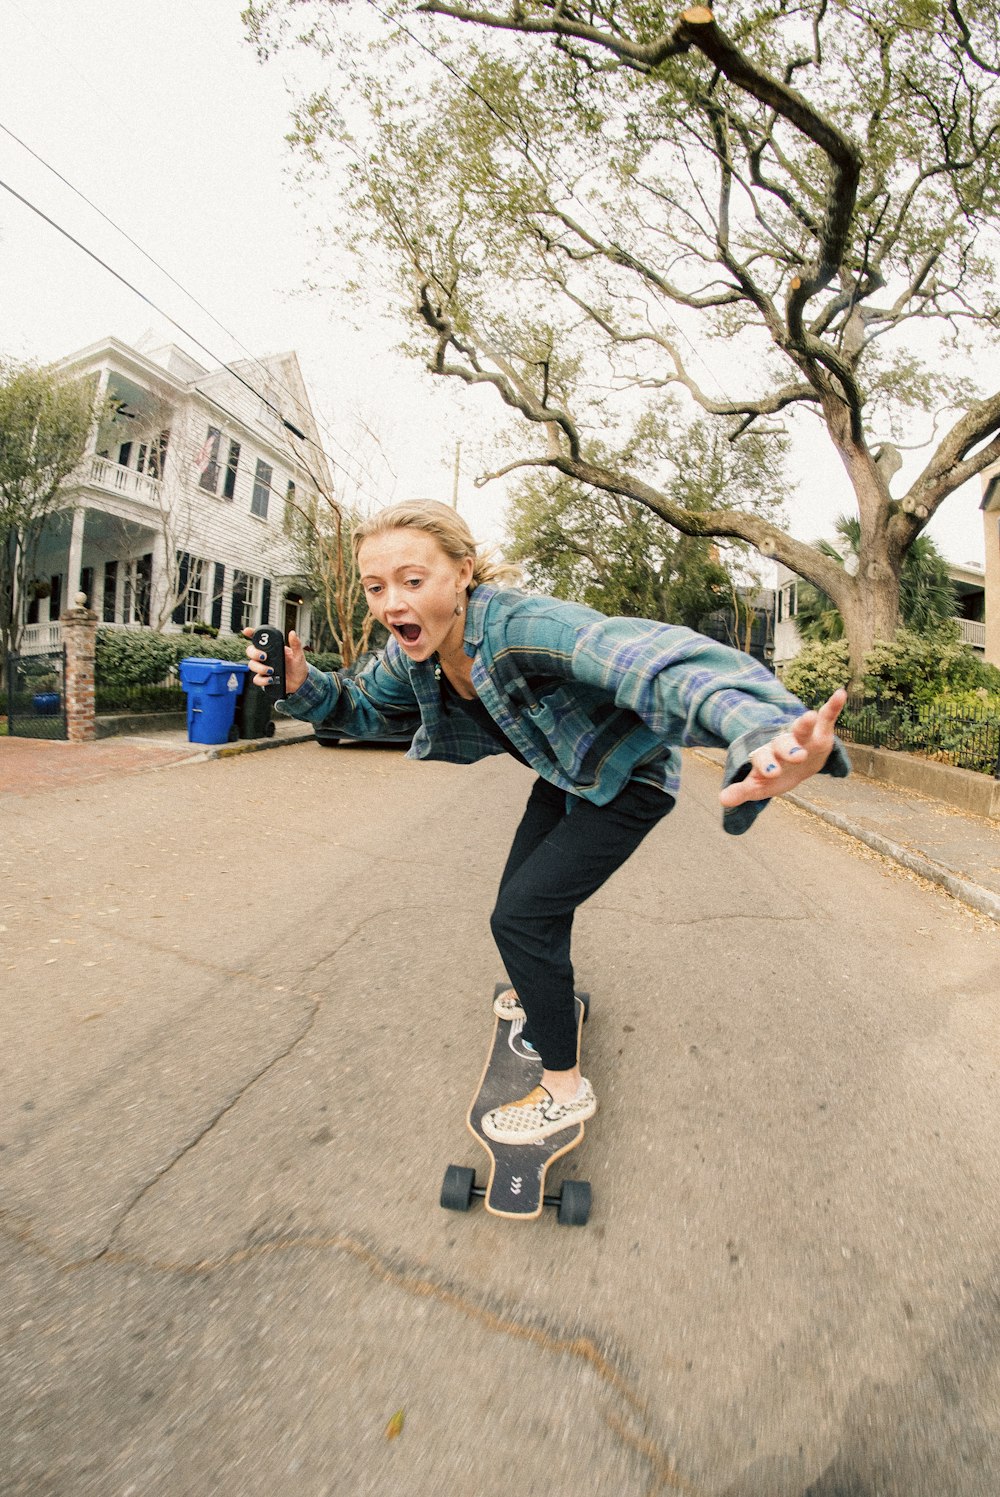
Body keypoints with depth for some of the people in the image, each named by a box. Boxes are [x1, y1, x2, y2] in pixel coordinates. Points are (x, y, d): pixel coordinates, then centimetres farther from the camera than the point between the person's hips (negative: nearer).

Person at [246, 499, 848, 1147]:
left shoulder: (520, 625, -37)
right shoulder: (413, 650, -13)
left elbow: (650, 656, -52)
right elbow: (366, 705, 5)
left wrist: (761, 728, -70)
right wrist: (302, 684, -16)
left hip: (628, 777, -7)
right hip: (566, 775, 8)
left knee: (521, 917, -11)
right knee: (522, 899, 18)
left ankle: (566, 1088, 13)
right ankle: (541, 992, 52)